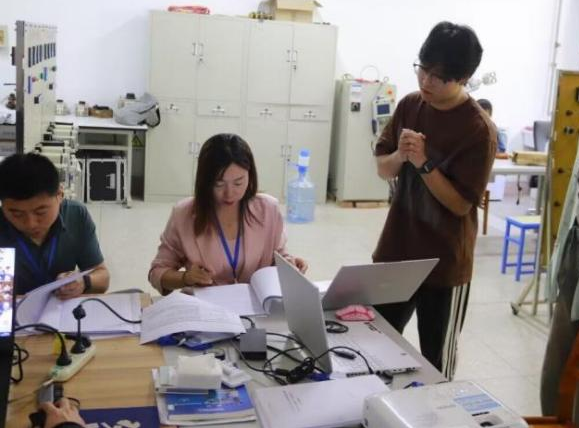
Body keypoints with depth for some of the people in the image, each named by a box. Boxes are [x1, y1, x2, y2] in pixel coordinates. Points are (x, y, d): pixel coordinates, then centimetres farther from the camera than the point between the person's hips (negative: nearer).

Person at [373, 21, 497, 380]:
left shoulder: (479, 130, -17)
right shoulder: (409, 106, 1)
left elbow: (461, 203, -16)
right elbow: (383, 169, 6)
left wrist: (423, 163, -26)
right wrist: (399, 156, -15)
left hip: (445, 265, -5)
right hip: (395, 253, 6)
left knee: (437, 362, 11)